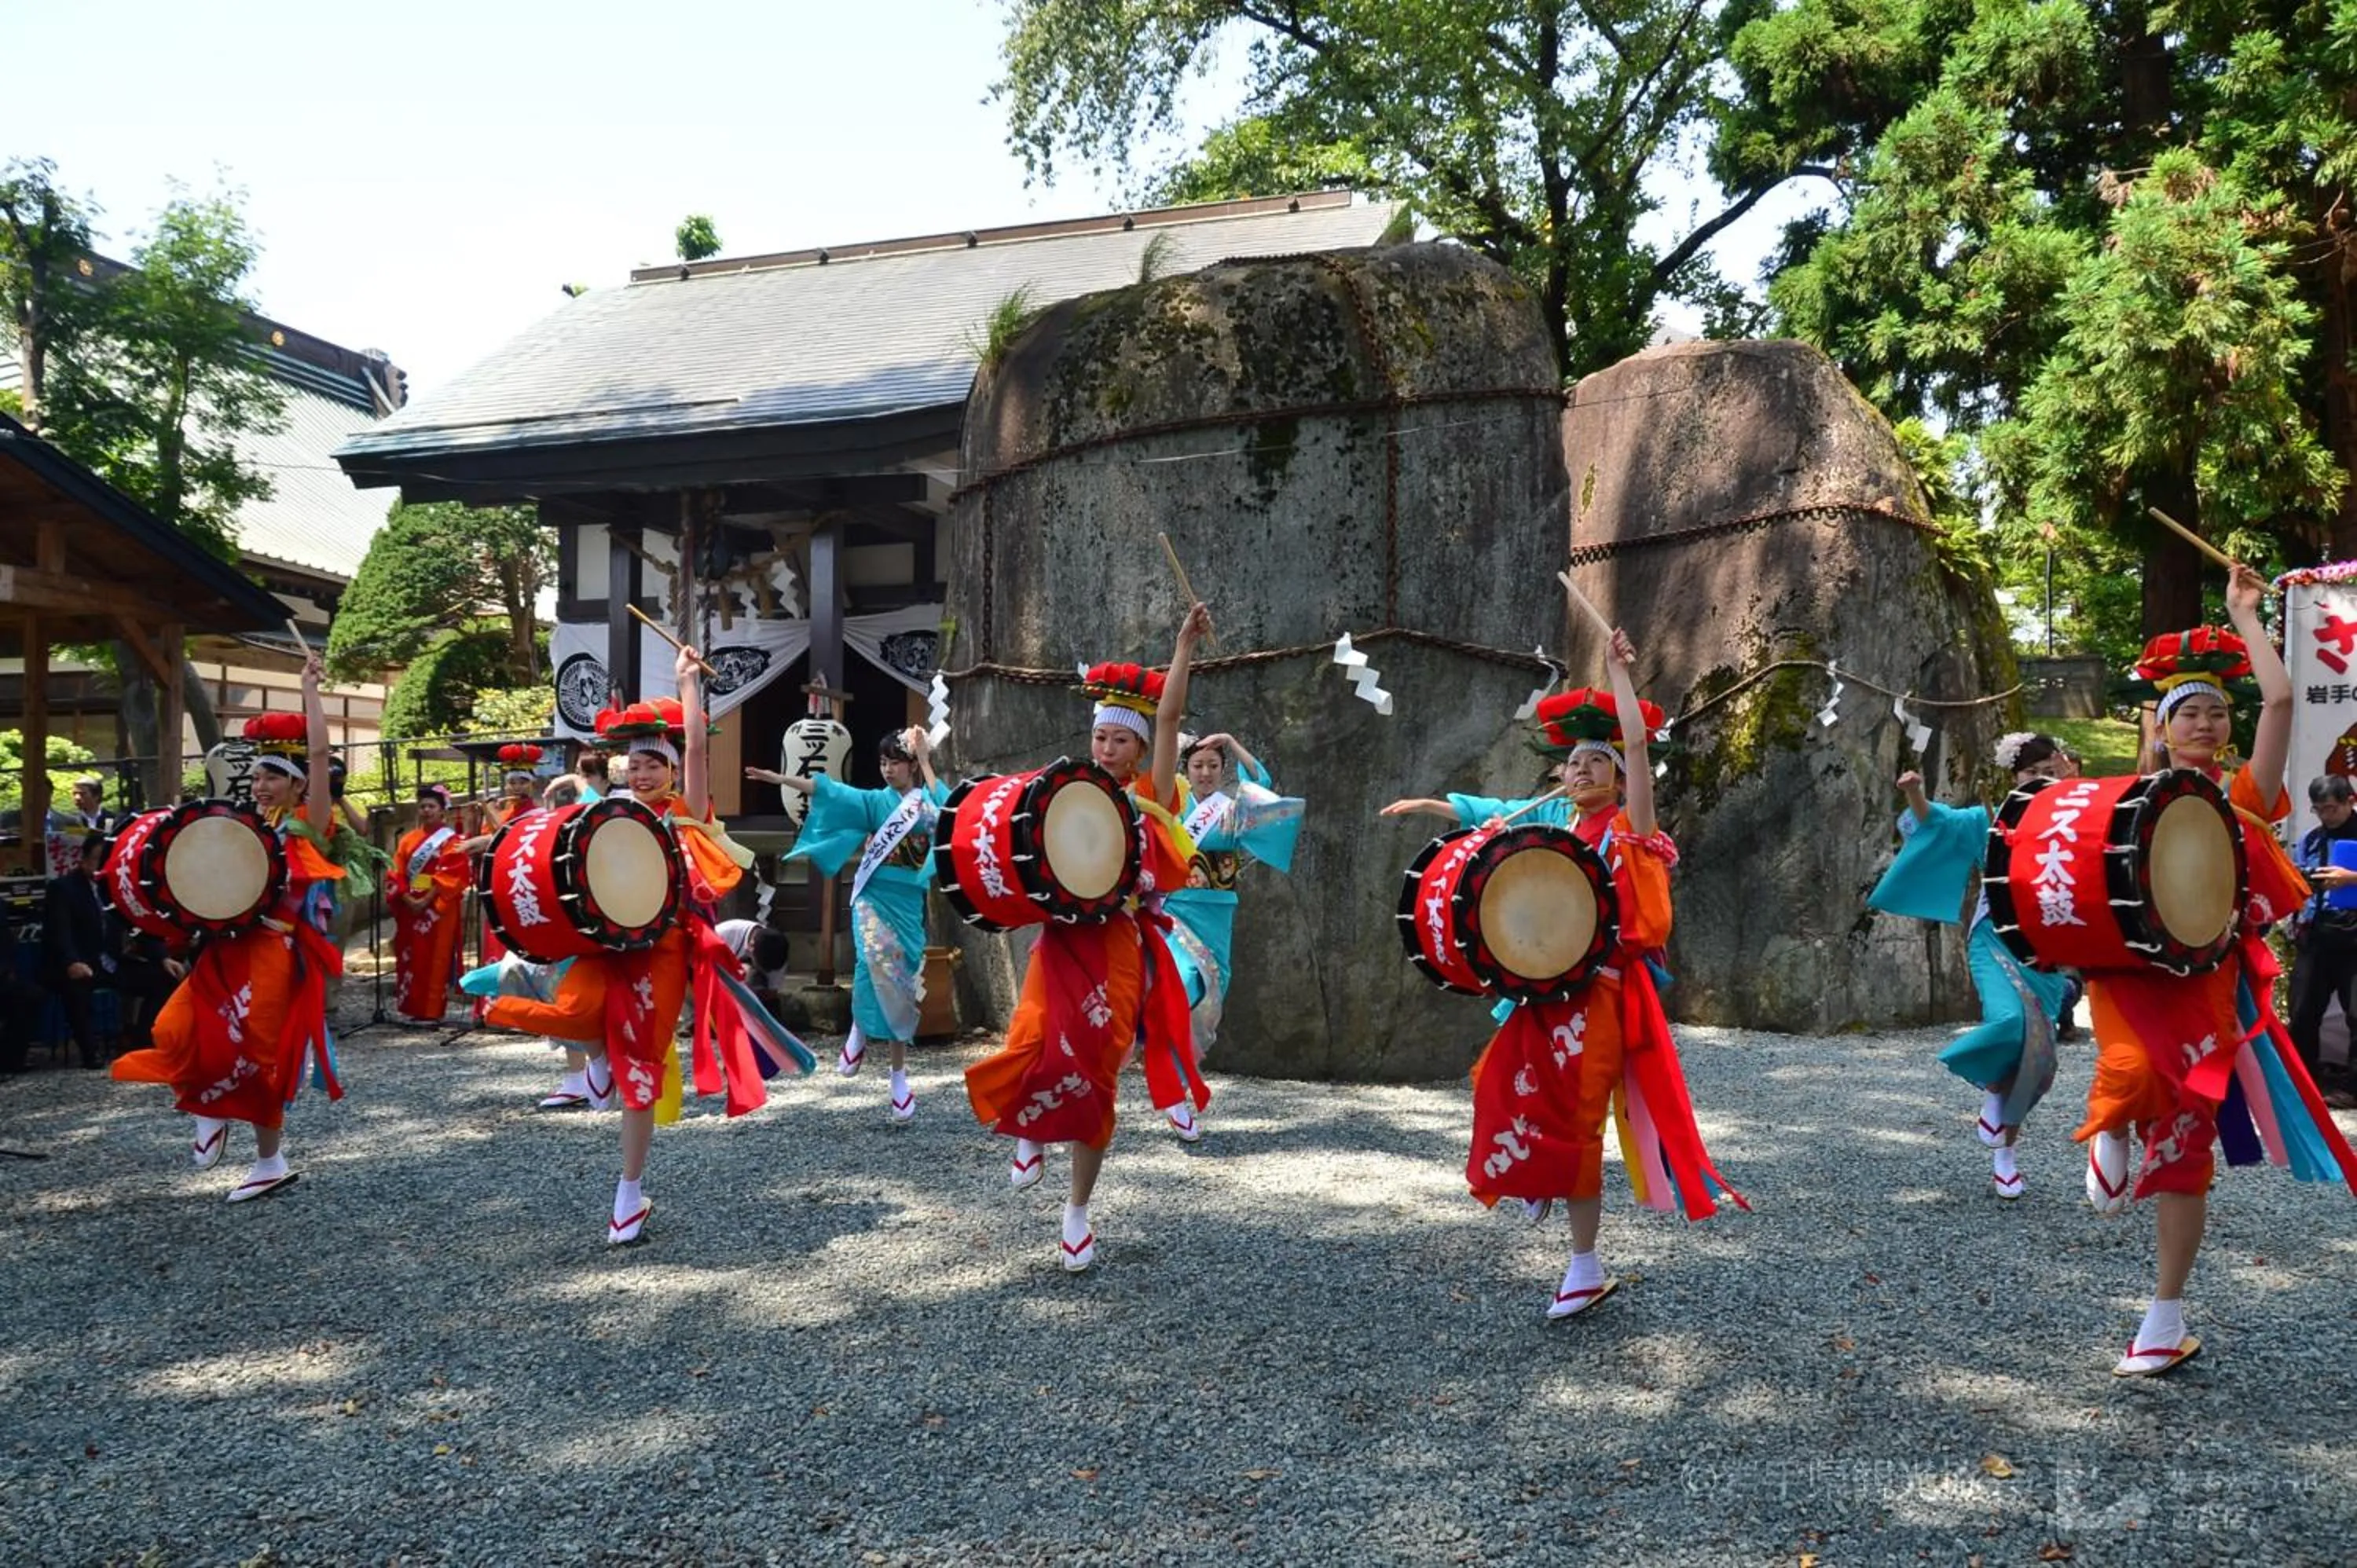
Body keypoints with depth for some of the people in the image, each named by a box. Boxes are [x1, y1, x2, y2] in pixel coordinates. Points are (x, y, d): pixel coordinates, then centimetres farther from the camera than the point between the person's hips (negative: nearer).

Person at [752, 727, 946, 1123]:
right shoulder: (875, 801, 5)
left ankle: (900, 1073, 10)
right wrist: (779, 779, -11)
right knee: (876, 956, -30)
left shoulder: (928, 800, 7)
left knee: (900, 987, 2)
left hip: (908, 903, 1)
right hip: (874, 896, -1)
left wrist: (925, 761, -7)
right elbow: (830, 792, -2)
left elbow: (949, 813, -14)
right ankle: (860, 1028, -7)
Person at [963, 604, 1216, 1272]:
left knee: (1094, 1078, 0)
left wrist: (1185, 642, -13)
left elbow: (1169, 717, -5)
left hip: (1121, 954, -1)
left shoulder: (1150, 797, 4)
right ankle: (1031, 1134, 15)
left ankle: (1077, 1209, 20)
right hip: (1065, 944, 1)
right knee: (1032, 1054, -21)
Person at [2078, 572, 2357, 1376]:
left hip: (2206, 984, 1)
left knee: (2185, 1150, 4)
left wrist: (2246, 615, 0)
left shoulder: (2243, 799, 5)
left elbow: (2281, 699, -7)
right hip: (2132, 974, -1)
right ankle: (2109, 1137, 2)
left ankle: (2166, 1324, 16)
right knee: (2133, 1076, -35)